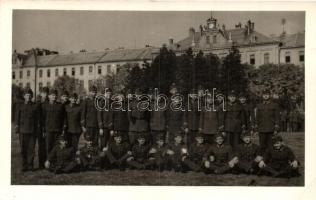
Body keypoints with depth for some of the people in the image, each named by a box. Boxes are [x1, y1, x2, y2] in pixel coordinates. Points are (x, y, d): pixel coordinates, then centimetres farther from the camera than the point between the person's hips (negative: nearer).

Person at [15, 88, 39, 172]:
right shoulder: (20, 106, 7)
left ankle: (30, 165, 10)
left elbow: (37, 118, 7)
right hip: (23, 130, 0)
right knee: (23, 149, 2)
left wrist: (37, 130, 2)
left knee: (31, 148, 0)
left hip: (32, 130, 0)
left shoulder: (35, 106, 6)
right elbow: (17, 118, 8)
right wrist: (17, 128, 0)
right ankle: (24, 165, 11)